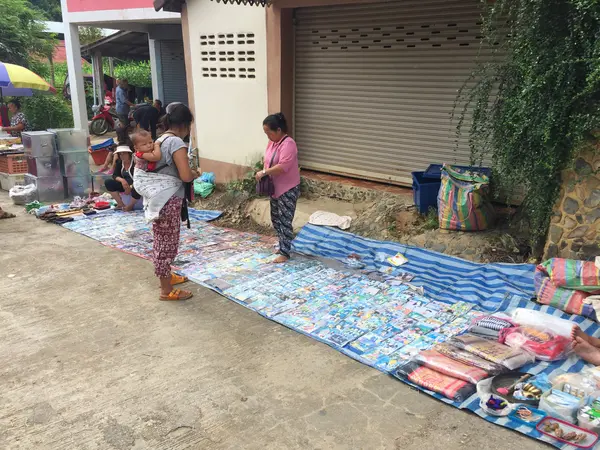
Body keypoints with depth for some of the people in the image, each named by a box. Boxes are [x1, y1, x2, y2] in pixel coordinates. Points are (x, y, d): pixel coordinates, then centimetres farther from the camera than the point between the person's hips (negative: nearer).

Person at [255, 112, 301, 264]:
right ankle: (283, 245, 31)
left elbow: (283, 167, -29)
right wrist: (263, 173, 2)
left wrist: (264, 173, -24)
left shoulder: (288, 144, -21)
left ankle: (285, 253, 3)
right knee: (275, 219, 17)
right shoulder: (272, 143, 7)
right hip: (275, 188, 9)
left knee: (285, 221, -4)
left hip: (288, 189, -9)